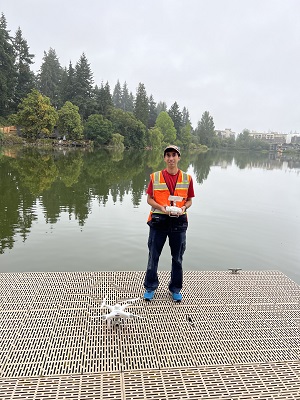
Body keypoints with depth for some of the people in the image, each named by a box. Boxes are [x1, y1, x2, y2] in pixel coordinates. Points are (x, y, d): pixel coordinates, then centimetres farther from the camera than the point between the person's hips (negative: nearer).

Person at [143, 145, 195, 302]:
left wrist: (183, 208, -13)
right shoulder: (155, 177, 0)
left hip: (179, 222, 1)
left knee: (177, 258, 12)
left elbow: (189, 200, 8)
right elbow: (149, 199, 2)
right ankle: (150, 288, 26)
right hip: (158, 220, -1)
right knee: (153, 256, 8)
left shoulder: (187, 178, 2)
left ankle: (175, 289, 30)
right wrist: (161, 207, -15)